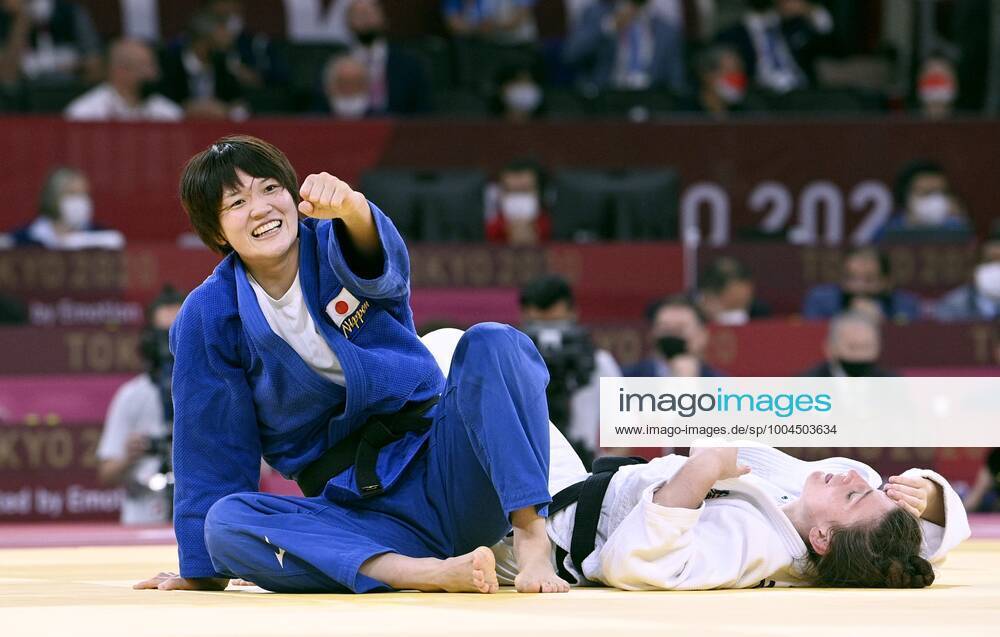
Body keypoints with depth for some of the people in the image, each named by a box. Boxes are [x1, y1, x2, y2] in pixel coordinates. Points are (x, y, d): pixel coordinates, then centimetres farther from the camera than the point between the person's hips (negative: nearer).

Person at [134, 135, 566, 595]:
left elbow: (375, 262, -30)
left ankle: (531, 535, -32)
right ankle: (425, 571, -43)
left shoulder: (331, 245, -3)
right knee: (224, 522, -28)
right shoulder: (207, 317, -1)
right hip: (356, 507, 1)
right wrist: (201, 570, 10)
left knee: (492, 343, -25)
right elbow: (212, 447, 6)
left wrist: (349, 207, -54)